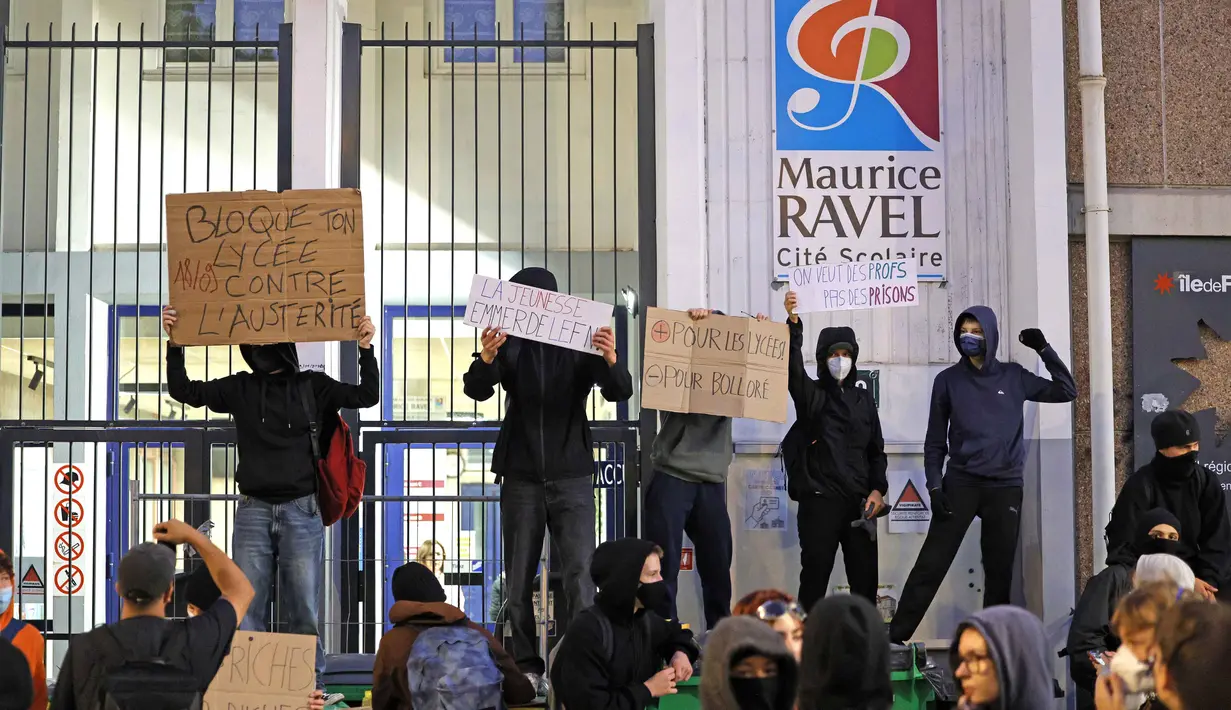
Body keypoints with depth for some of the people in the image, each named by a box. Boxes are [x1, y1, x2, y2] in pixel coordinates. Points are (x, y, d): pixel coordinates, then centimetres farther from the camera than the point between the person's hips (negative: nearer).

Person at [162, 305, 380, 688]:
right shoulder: (240, 388, 9)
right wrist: (175, 344, -4)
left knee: (304, 612, -1)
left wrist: (365, 348, -12)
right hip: (253, 512, 2)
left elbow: (366, 396, 0)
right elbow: (184, 391, 7)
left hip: (301, 512, -1)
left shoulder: (313, 386, 6)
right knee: (247, 610, 1)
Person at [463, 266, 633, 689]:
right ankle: (527, 668, 8)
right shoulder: (511, 346, 3)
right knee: (519, 579, 2)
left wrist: (610, 360, -30)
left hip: (571, 477, -1)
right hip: (522, 479, 2)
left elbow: (620, 392, -8)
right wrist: (486, 359, -32)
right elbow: (476, 391, -10)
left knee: (580, 574, -10)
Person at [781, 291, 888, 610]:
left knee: (865, 580, 4)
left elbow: (876, 450, 16)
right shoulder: (811, 395, 4)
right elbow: (793, 368, -17)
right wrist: (793, 323, -32)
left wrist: (877, 489, 0)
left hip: (859, 502, 4)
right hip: (819, 500, -4)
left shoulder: (863, 399, 15)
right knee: (814, 578, -4)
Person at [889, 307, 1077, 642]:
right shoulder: (948, 380, 4)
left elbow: (1066, 391, 9)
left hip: (1006, 485, 1)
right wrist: (934, 486, -4)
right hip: (961, 482, -1)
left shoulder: (1013, 377, 7)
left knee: (1000, 569, 4)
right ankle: (896, 636, -6)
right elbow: (935, 440, 6)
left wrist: (1044, 350, 0)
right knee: (932, 563, -6)